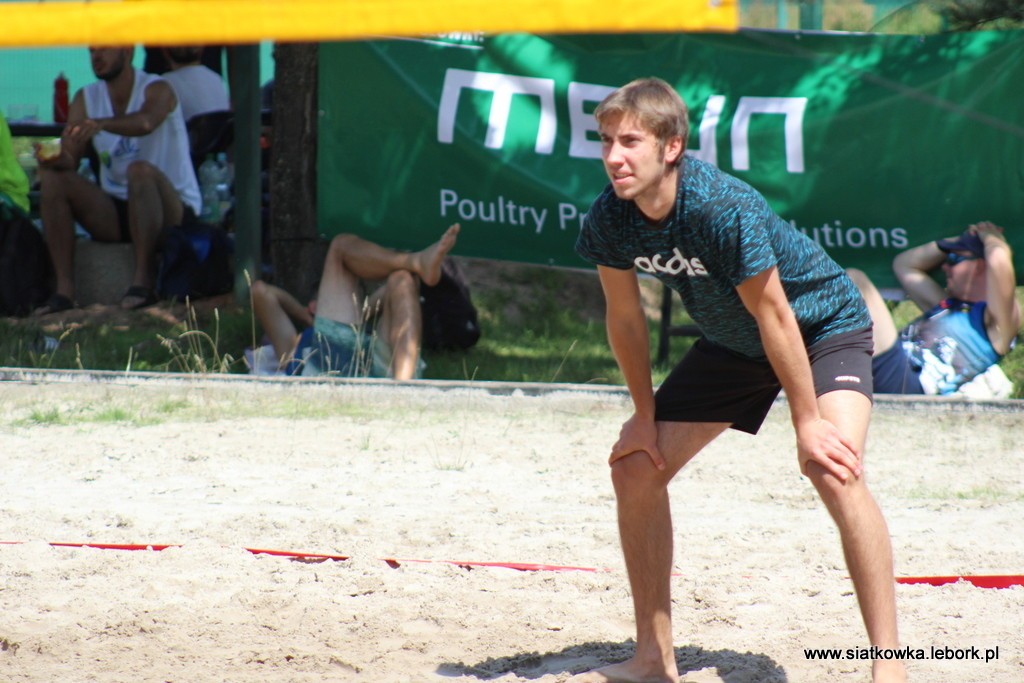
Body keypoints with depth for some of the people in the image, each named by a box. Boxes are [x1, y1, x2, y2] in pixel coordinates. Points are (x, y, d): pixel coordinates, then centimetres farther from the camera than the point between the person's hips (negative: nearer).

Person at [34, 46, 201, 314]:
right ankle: (64, 289, -23)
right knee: (53, 178, -15)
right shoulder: (85, 99, 6)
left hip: (174, 210, -5)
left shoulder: (156, 90, -10)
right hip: (115, 213, 5)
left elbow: (145, 122, -34)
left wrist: (101, 124, -54)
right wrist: (56, 159, -29)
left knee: (140, 170, -35)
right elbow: (69, 160, -4)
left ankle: (143, 280, -35)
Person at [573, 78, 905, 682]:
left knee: (835, 471, -29)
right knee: (636, 468, 1)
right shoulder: (609, 219, -18)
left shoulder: (724, 209, -36)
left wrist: (808, 424, -24)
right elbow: (626, 315, -2)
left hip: (822, 325, -7)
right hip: (733, 344, 7)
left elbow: (773, 315, -29)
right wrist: (645, 416, 2)